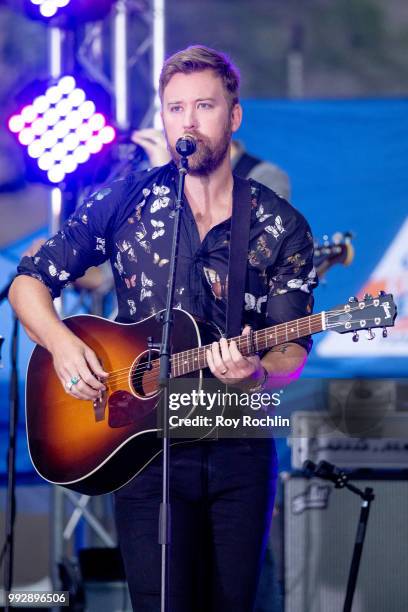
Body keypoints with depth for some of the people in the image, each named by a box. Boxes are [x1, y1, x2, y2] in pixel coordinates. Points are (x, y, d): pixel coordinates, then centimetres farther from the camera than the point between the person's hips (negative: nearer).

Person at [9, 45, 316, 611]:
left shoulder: (282, 228, 2)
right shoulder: (128, 201, 3)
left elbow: (293, 352, -2)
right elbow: (30, 281, 6)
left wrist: (257, 372, -24)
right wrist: (60, 342, -13)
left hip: (239, 452, 1)